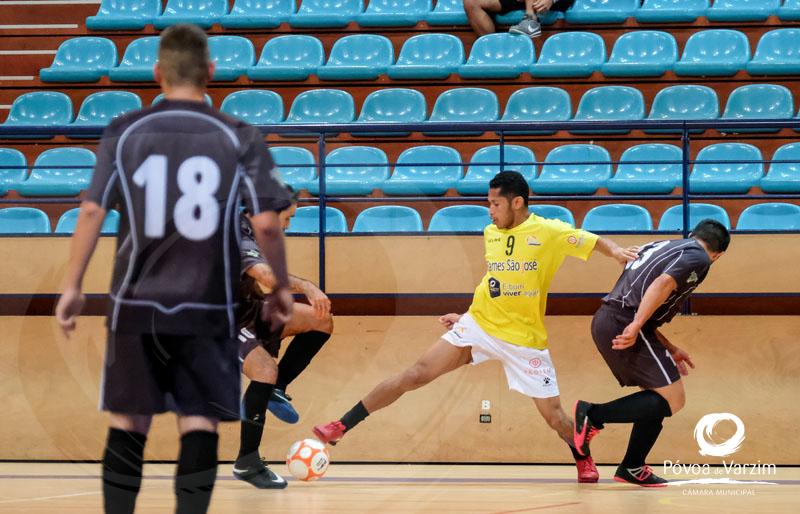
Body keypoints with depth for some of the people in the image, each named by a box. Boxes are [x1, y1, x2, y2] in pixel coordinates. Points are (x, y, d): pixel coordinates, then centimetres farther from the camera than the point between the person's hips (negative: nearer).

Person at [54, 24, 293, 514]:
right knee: (200, 427, 3)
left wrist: (73, 286, 3)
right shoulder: (240, 138, -2)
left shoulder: (124, 132, 0)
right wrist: (282, 287, 6)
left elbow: (92, 211, -5)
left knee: (128, 426, 9)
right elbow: (266, 222, -8)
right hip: (206, 308, -1)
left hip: (136, 304, 1)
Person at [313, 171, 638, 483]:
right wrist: (466, 316, 17)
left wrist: (616, 251, -25)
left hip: (524, 340, -3)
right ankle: (341, 427, -4)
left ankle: (583, 459, 30)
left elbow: (595, 243, -4)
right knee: (415, 375, -8)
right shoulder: (490, 234, 7)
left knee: (554, 417, -3)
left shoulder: (550, 231, -9)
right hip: (477, 327, 4)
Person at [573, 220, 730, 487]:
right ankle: (593, 415, -10)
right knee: (672, 399, -5)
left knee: (657, 397, 18)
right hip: (624, 323, -9)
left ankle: (632, 467, 20)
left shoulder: (661, 246, 28)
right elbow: (664, 283, -18)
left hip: (605, 320, 9)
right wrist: (636, 326, -25)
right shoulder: (699, 257, 2)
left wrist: (670, 350, 30)